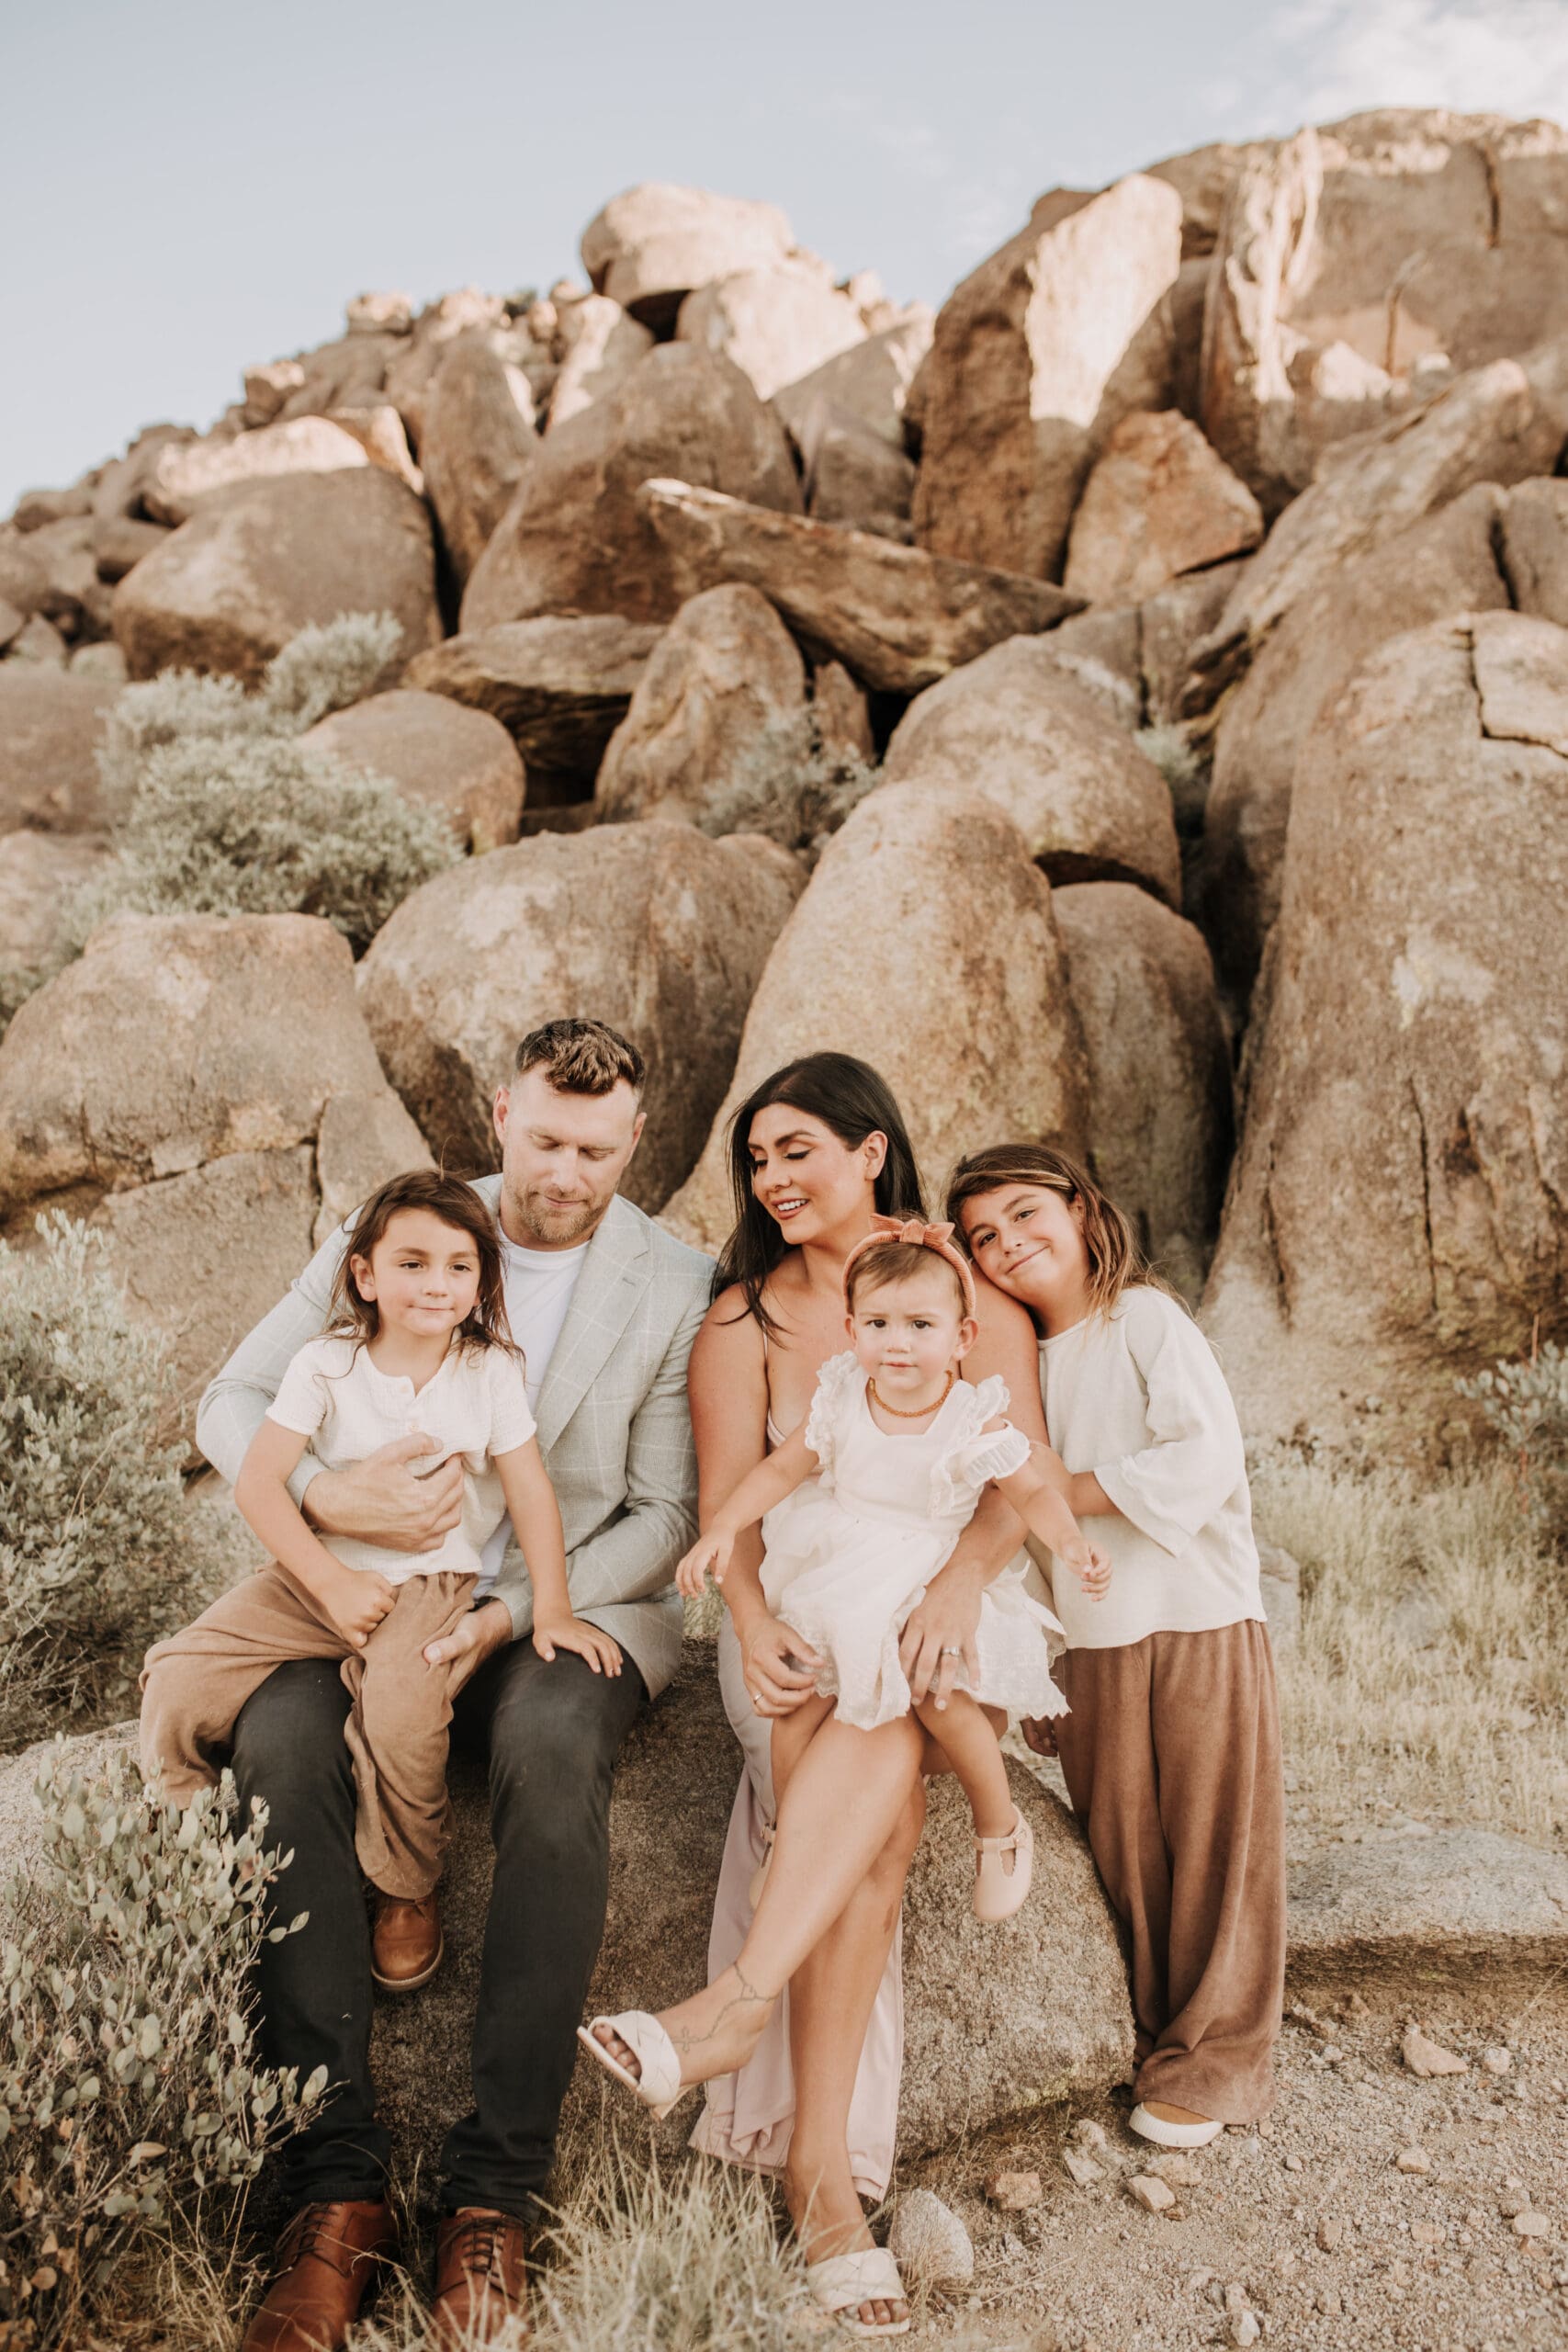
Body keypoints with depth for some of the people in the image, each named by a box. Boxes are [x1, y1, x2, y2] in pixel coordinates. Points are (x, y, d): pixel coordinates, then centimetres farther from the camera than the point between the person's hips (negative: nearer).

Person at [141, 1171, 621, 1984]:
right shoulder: (325, 1364, -3)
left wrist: (552, 1610, -8)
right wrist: (332, 1583, -16)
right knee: (176, 1684, -15)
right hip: (320, 1574, 2)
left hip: (433, 1582, -2)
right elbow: (257, 1481, -9)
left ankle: (406, 1891, -2)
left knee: (403, 1706, -32)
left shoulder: (491, 1371, -1)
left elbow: (530, 1493, 0)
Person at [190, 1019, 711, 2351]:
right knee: (278, 1738, -29)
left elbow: (666, 1512, -1)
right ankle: (336, 2186, -22)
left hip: (574, 1604, -2)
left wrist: (515, 1616, -15)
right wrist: (326, 1497, -19)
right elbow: (231, 1405, 3)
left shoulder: (677, 1289, -1)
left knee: (554, 1746, -36)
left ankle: (498, 2194, -25)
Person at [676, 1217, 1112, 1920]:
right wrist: (721, 1531, -9)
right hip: (839, 1583, 3)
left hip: (932, 1583, -2)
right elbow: (779, 1469, 2)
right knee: (795, 1707, -9)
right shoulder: (840, 1405, -4)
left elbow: (1035, 1491, -5)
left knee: (942, 1696, -22)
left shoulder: (975, 1421, -11)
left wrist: (1071, 1543, -24)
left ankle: (1000, 1828, 8)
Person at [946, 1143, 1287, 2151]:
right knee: (1119, 1857, 9)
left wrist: (1058, 1492, -15)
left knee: (1211, 1850, 3)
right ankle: (1144, 2039, 26)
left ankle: (1211, 2061, 18)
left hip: (1200, 1629, -5)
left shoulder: (1147, 1319, -6)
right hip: (1093, 1649, 5)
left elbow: (1207, 1458, -18)